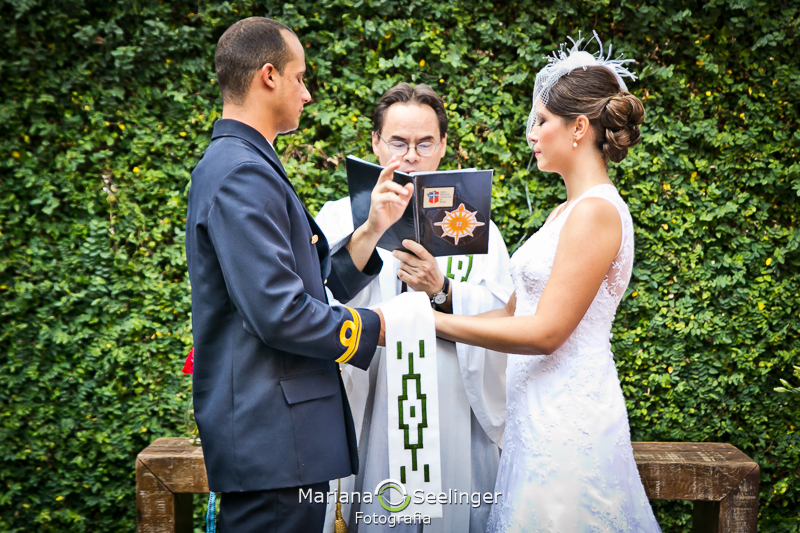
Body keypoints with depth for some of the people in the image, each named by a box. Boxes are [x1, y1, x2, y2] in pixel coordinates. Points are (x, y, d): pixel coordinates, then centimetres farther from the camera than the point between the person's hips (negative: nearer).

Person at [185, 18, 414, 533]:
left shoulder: (244, 166, 16)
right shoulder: (242, 174, -17)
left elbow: (313, 286, 12)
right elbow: (280, 314, -23)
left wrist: (372, 229, 3)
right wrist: (373, 327, -9)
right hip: (269, 438, -10)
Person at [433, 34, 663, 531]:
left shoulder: (596, 211, -15)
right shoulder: (564, 211, 14)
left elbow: (545, 332, -19)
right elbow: (514, 311, 13)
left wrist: (436, 321, -15)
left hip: (569, 416, -9)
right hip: (538, 415, 9)